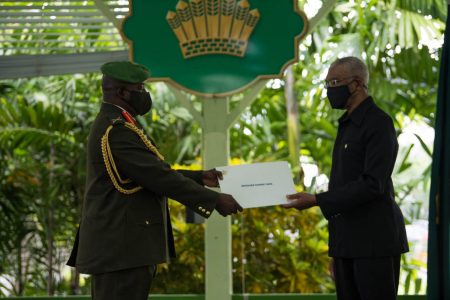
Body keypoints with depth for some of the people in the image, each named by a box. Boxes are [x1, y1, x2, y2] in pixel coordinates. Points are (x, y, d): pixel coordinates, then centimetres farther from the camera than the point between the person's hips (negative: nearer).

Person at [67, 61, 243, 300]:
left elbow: (153, 172, 22)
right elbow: (160, 177, -19)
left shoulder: (110, 125, 17)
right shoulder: (116, 130, -16)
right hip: (121, 248, -11)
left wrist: (200, 178, 20)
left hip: (118, 246, 11)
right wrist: (214, 200, -14)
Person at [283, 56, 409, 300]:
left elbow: (373, 184, -19)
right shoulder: (347, 124, 18)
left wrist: (317, 200, -21)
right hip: (346, 242, 9)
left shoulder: (378, 123, -11)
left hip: (374, 241, -9)